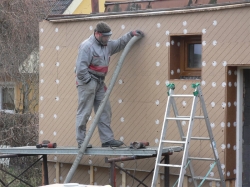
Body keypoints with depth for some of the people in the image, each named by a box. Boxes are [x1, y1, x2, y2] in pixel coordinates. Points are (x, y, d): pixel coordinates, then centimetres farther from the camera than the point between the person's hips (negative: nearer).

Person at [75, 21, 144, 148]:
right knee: (84, 113, -5)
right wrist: (88, 81, -17)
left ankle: (107, 139, 8)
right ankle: (81, 141, -1)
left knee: (105, 111, 6)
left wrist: (131, 34, 21)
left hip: (99, 83, 9)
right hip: (87, 83, -9)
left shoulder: (107, 45, 13)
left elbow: (120, 43, 30)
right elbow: (80, 67, -21)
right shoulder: (87, 46, -16)